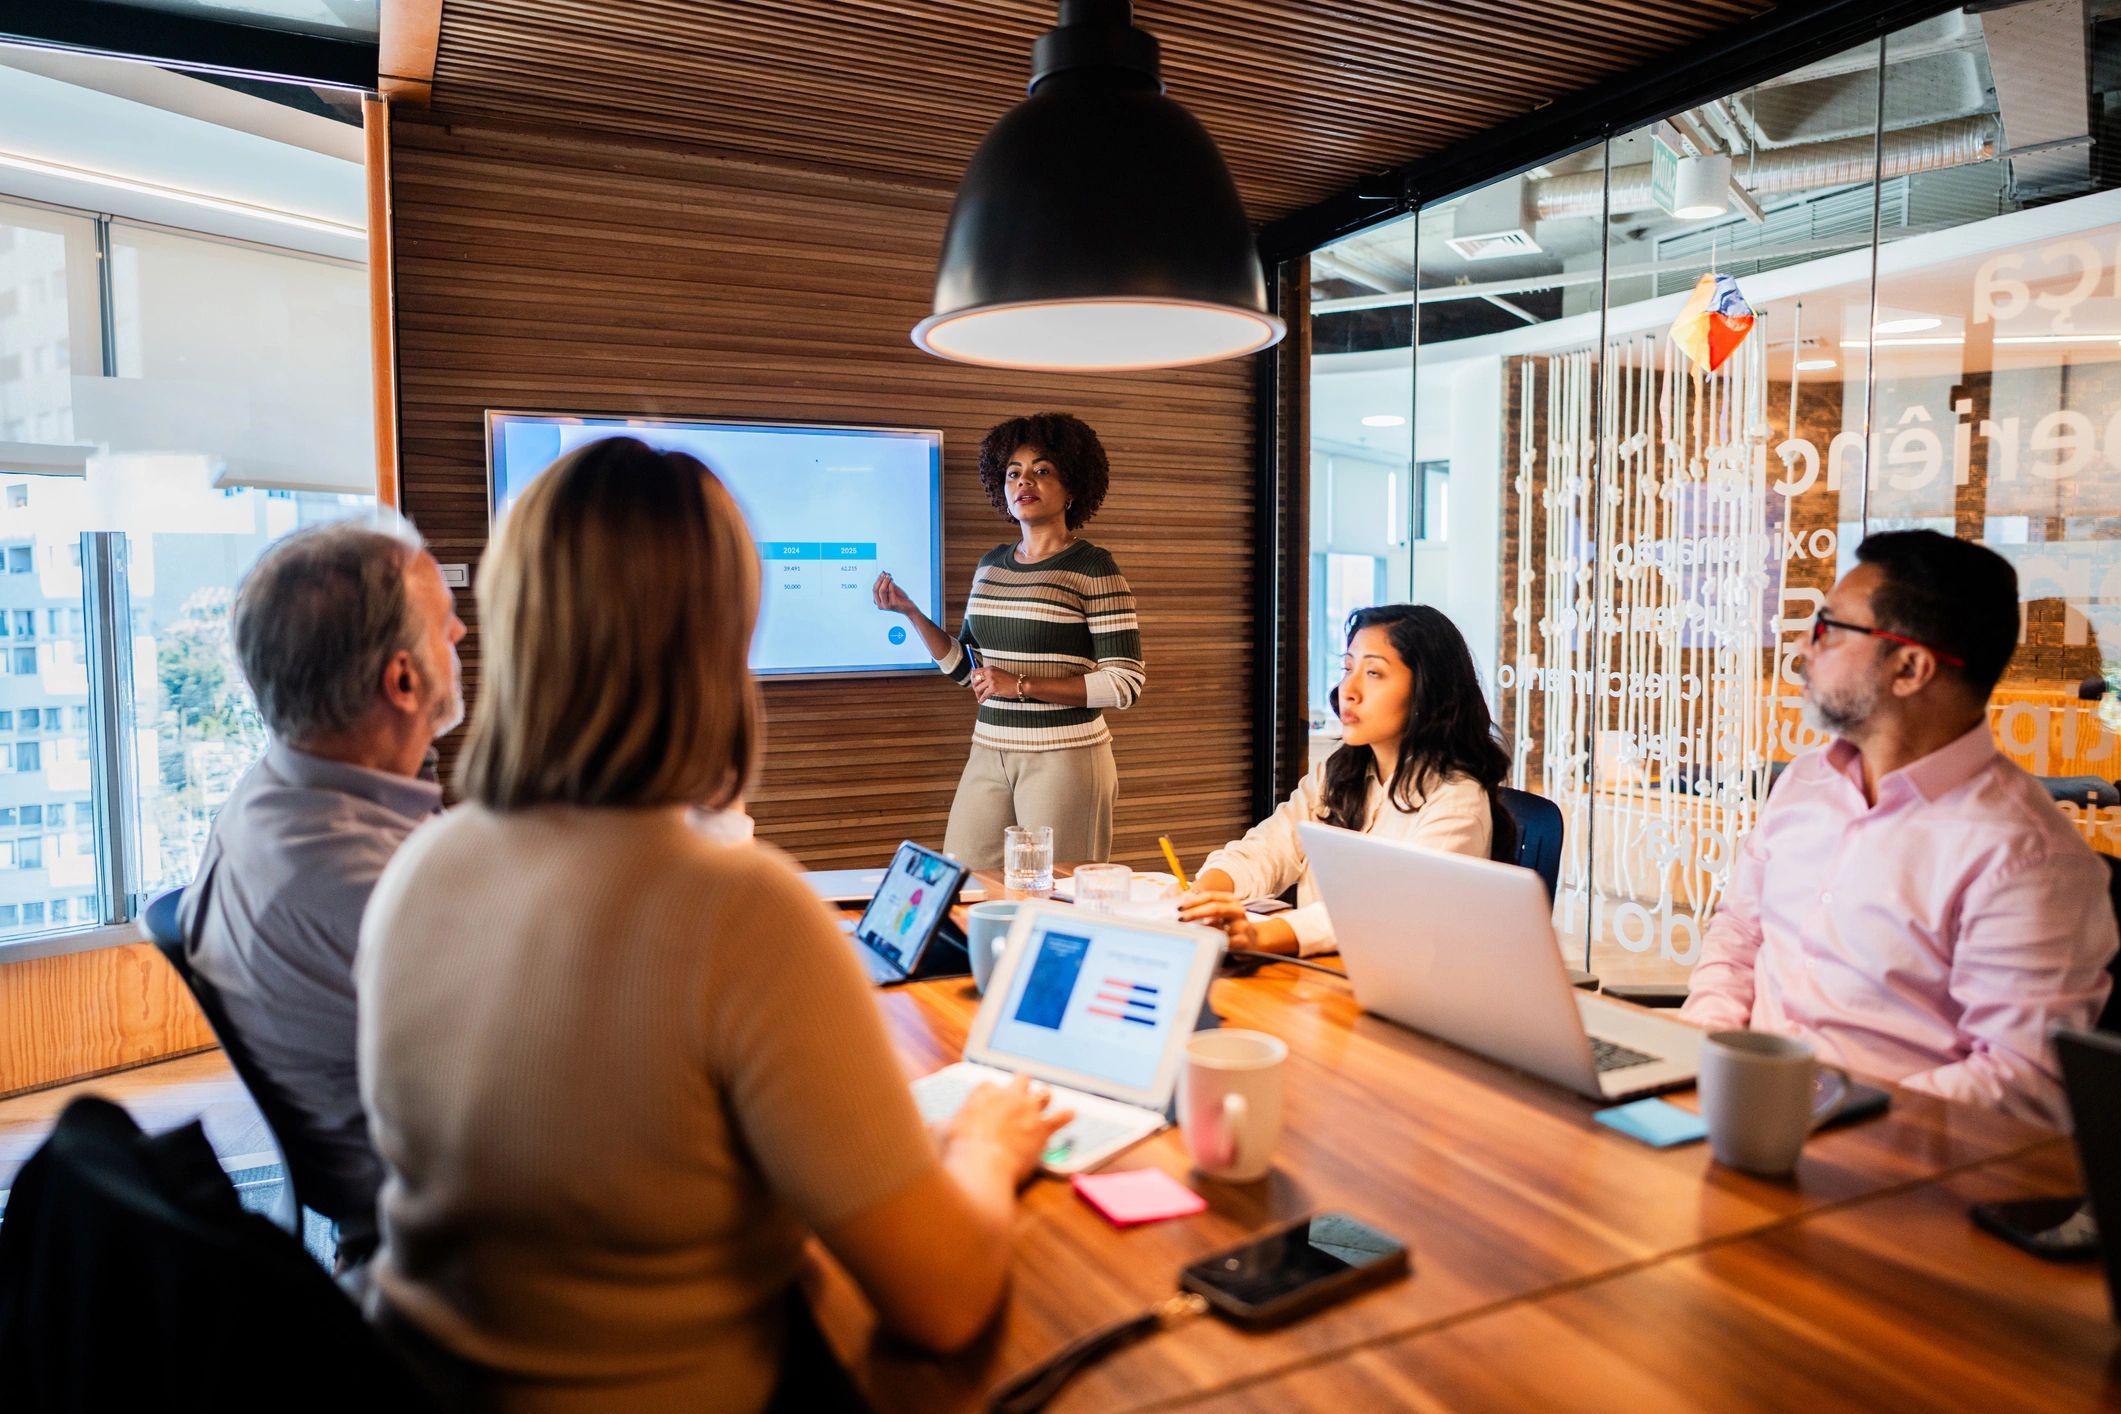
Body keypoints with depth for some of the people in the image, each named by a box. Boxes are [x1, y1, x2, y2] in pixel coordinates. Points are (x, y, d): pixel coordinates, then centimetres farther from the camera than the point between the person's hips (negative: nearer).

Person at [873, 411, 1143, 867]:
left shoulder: (1093, 568, -7)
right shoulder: (991, 565, 12)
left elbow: (1124, 684, -13)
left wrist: (1023, 685, -18)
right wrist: (910, 611, 6)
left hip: (1063, 758, -6)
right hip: (989, 756, 6)